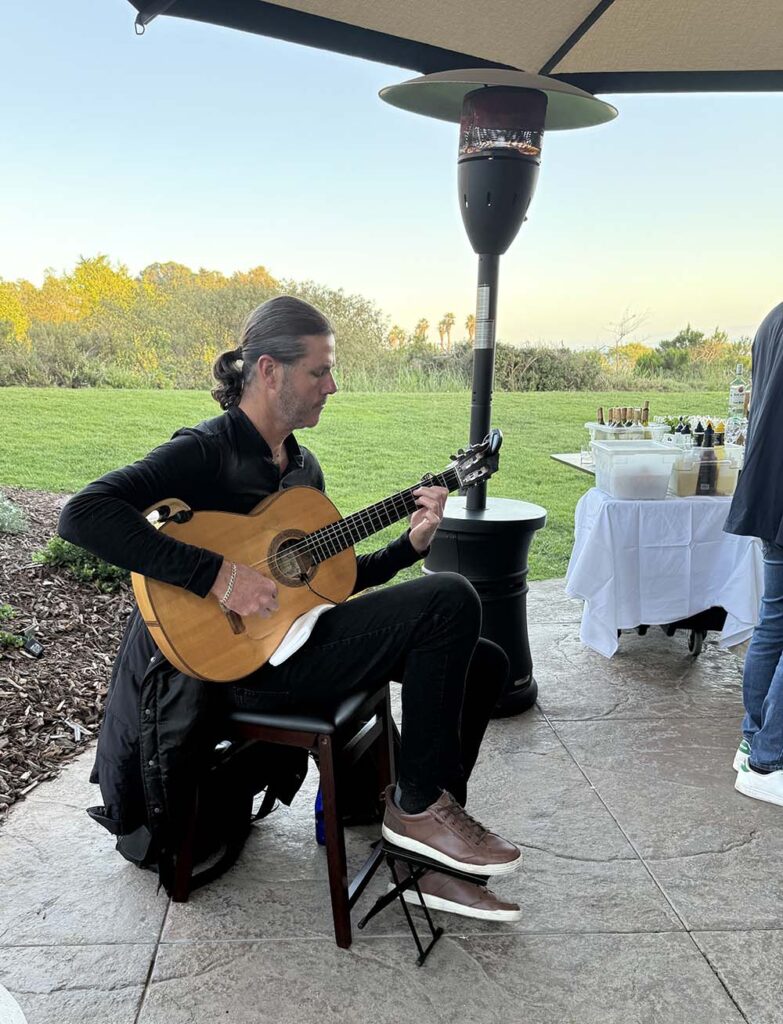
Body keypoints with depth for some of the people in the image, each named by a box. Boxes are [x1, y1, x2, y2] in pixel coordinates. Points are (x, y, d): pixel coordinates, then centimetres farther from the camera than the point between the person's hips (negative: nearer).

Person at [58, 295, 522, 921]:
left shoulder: (303, 465, 14)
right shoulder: (206, 450, -12)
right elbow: (83, 515, -25)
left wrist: (412, 542, 4)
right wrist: (217, 575, -30)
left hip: (302, 634, 9)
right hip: (240, 657, -9)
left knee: (485, 664, 3)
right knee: (452, 600, -20)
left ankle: (433, 863, 6)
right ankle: (416, 807, -4)